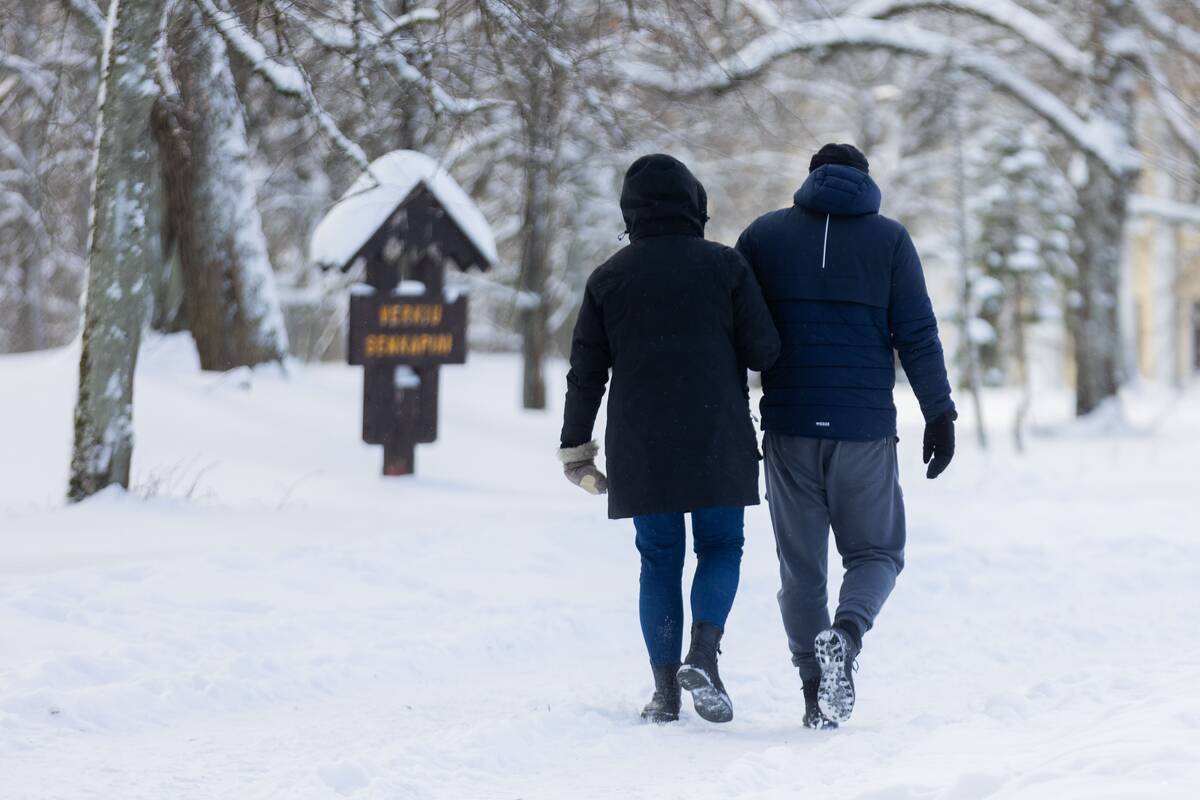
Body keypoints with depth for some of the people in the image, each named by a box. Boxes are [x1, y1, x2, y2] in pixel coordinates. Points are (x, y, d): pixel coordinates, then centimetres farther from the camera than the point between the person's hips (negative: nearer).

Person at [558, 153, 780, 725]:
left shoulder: (609, 277, 5)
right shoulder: (724, 266, -2)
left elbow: (586, 372, 6)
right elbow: (764, 350, -6)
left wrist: (575, 448, 13)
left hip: (640, 450, 2)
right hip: (717, 442, -2)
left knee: (659, 559, 9)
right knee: (720, 548, 10)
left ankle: (665, 689, 5)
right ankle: (703, 655, -14)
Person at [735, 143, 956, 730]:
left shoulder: (762, 236, 8)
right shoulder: (889, 239, 4)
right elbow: (917, 334, -2)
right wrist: (940, 414, 2)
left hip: (788, 428, 1)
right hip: (865, 428, -1)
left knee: (800, 564, 10)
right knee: (876, 552, 11)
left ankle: (817, 697, 5)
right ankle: (846, 633, -19)